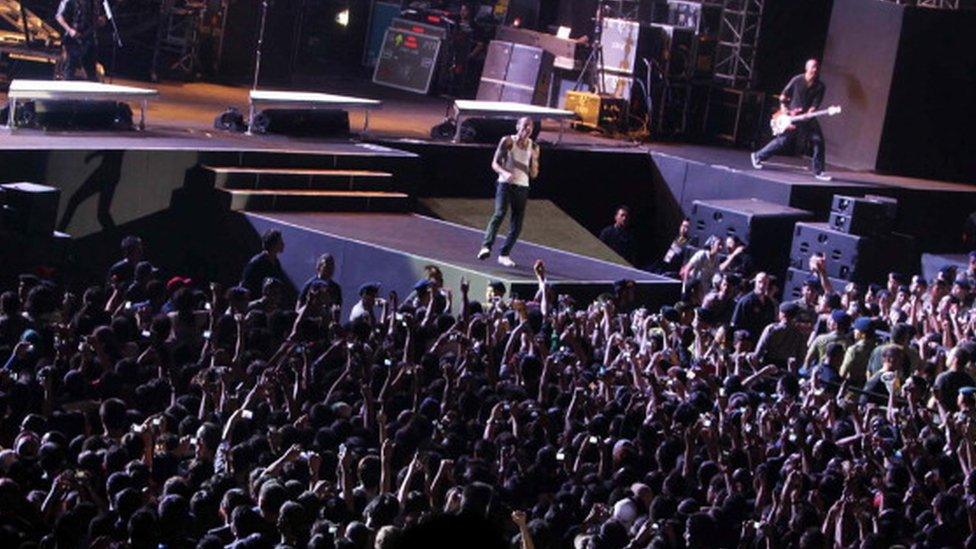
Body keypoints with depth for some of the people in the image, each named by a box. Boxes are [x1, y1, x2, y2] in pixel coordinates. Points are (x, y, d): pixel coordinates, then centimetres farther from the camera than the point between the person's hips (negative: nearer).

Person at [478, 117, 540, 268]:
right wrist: (504, 172, -22)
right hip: (505, 183, -4)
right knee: (500, 213, -23)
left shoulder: (533, 147, 9)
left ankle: (504, 254, 11)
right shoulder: (508, 141, 0)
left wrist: (534, 159, -8)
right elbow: (495, 163, -2)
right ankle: (486, 247, -33)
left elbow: (534, 174, 10)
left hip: (522, 186, 4)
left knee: (517, 224, 2)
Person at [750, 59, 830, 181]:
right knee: (782, 140, 0)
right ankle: (758, 156, 19)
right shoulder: (797, 80, -7)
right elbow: (784, 95, 3)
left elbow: (815, 104, -6)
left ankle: (818, 171, -3)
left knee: (818, 141, -10)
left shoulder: (820, 87, -2)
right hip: (792, 116, -3)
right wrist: (783, 108, -8)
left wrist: (808, 114, -22)